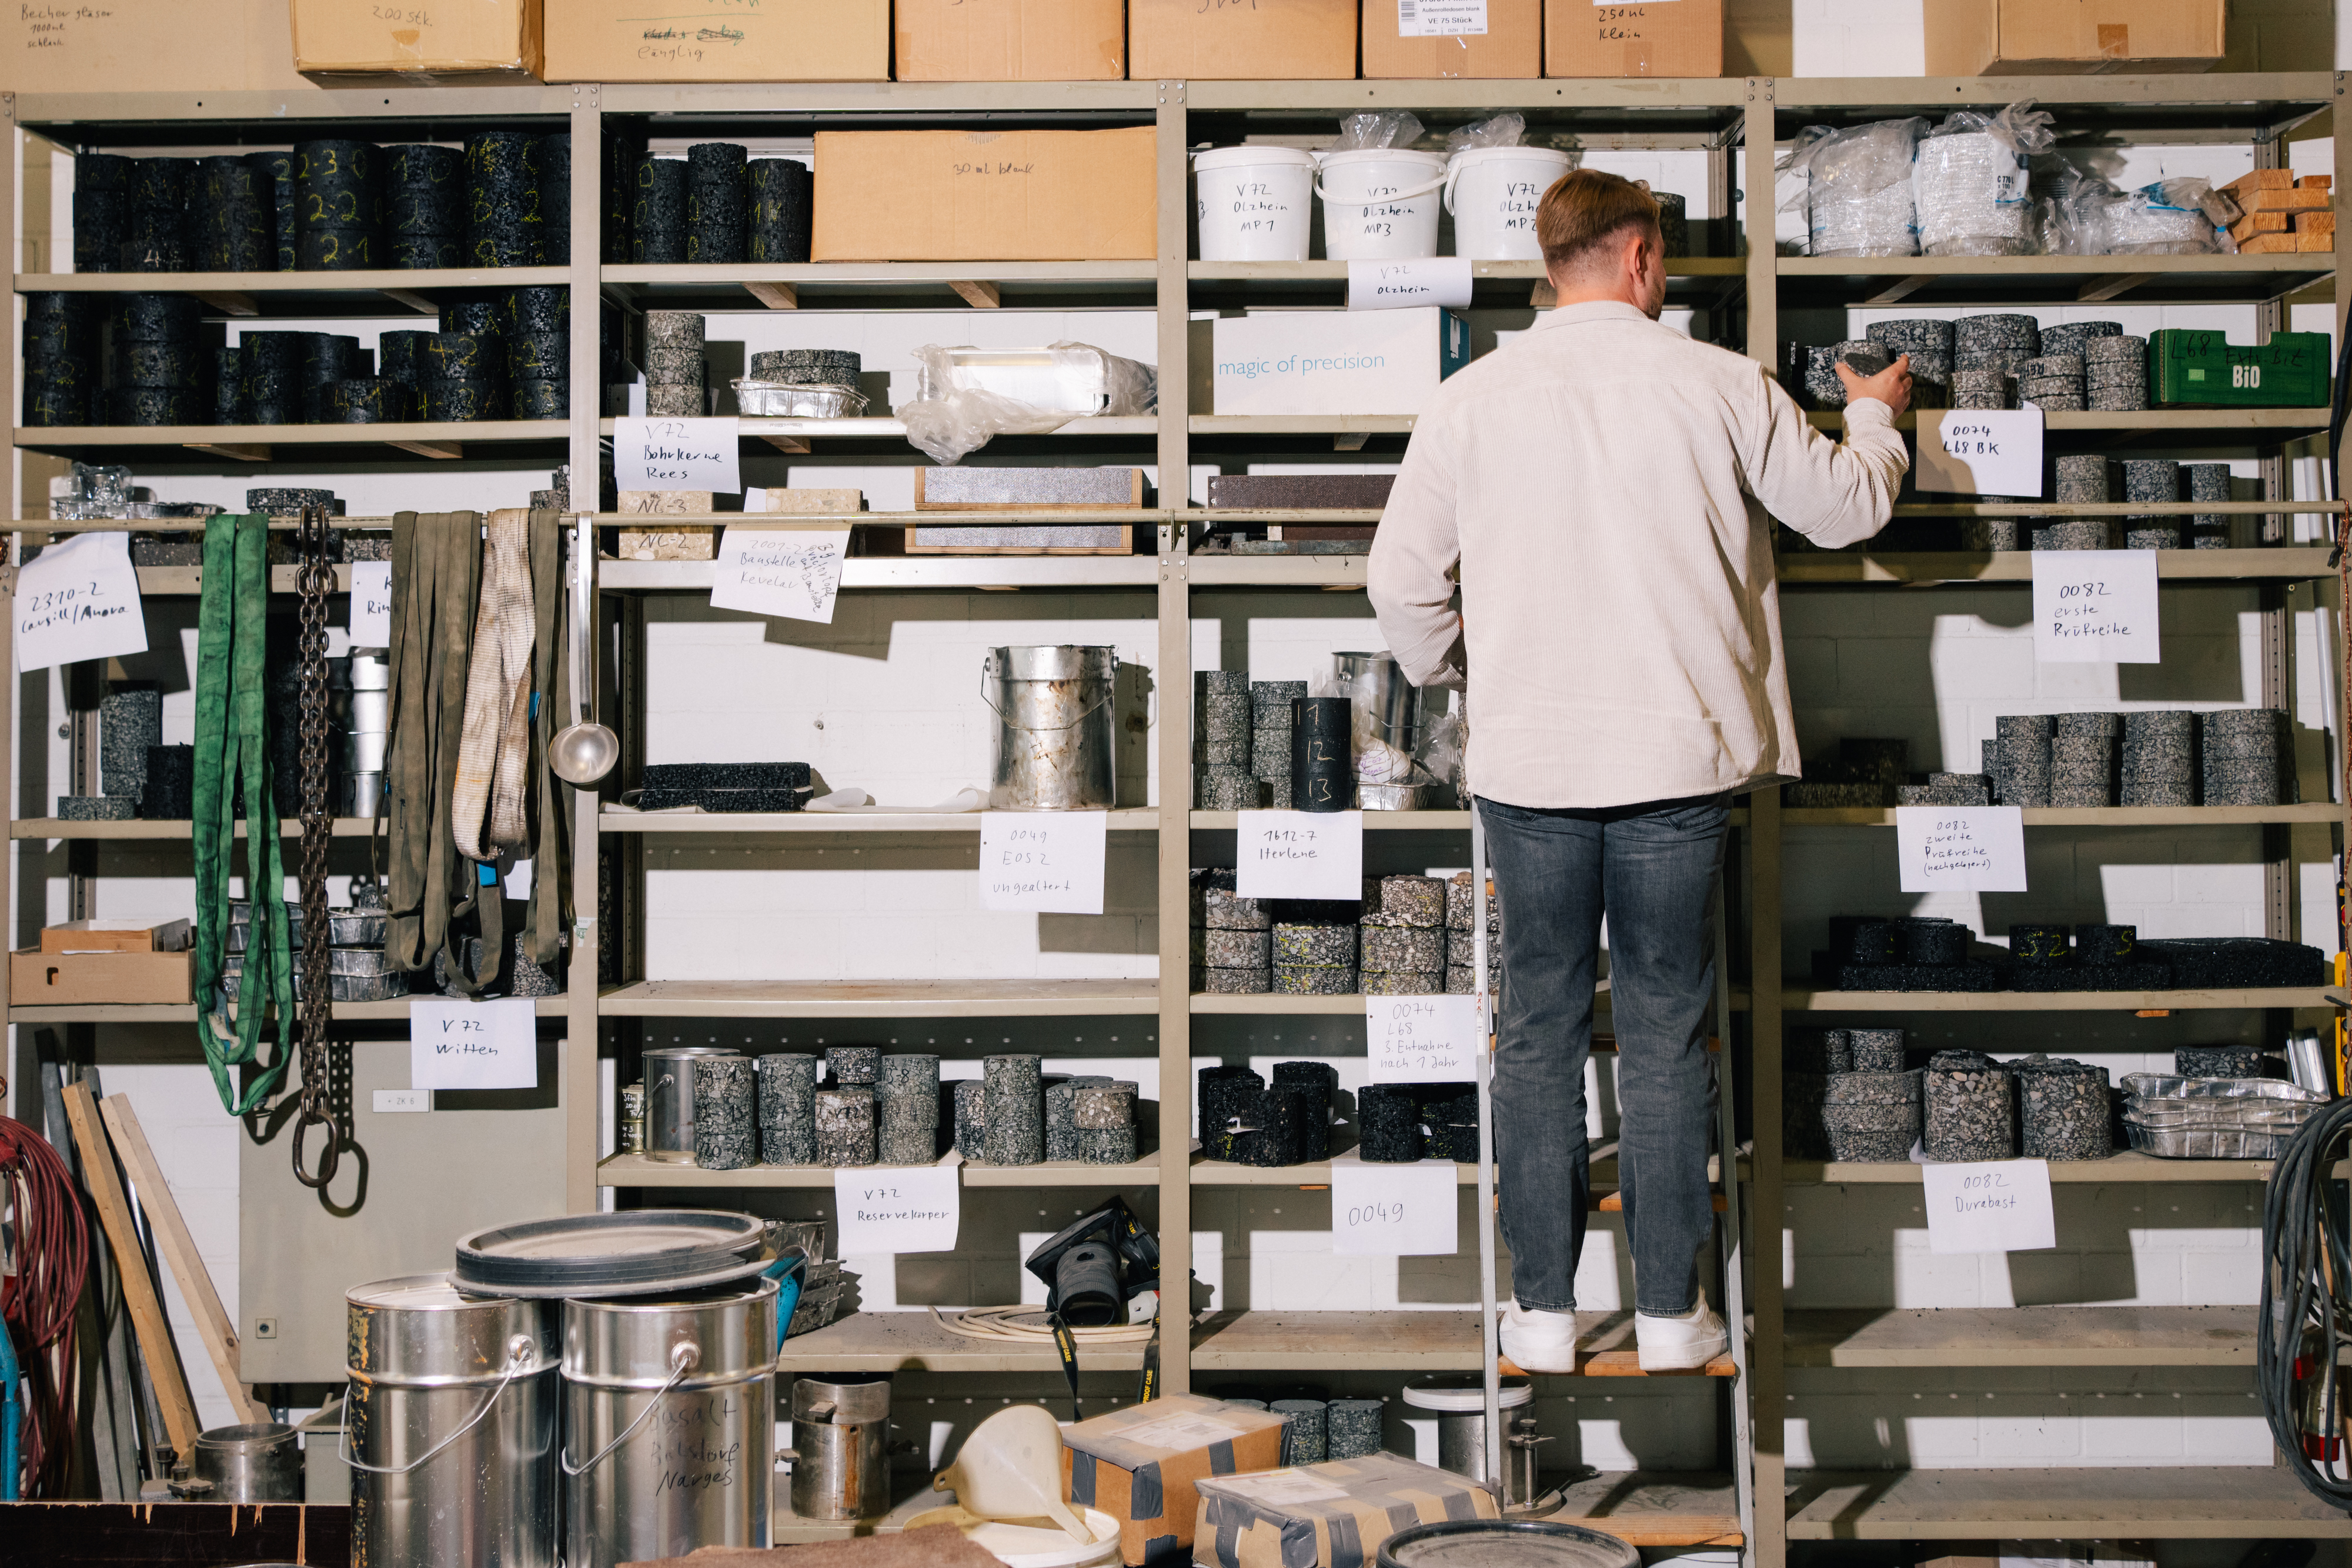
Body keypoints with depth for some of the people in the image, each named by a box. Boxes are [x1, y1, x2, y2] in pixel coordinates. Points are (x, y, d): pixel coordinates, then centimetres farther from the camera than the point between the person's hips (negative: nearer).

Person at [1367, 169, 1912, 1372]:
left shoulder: (1472, 399, 1)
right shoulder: (1719, 386, -1)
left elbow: (1401, 581, 3)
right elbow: (1848, 508, 12)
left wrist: (1453, 673, 23)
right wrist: (1875, 417, 33)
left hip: (1528, 768, 1)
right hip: (1676, 758, -1)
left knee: (1539, 1032, 9)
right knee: (1666, 1033, 8)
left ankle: (1544, 1312, 14)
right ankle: (1670, 1311, 15)